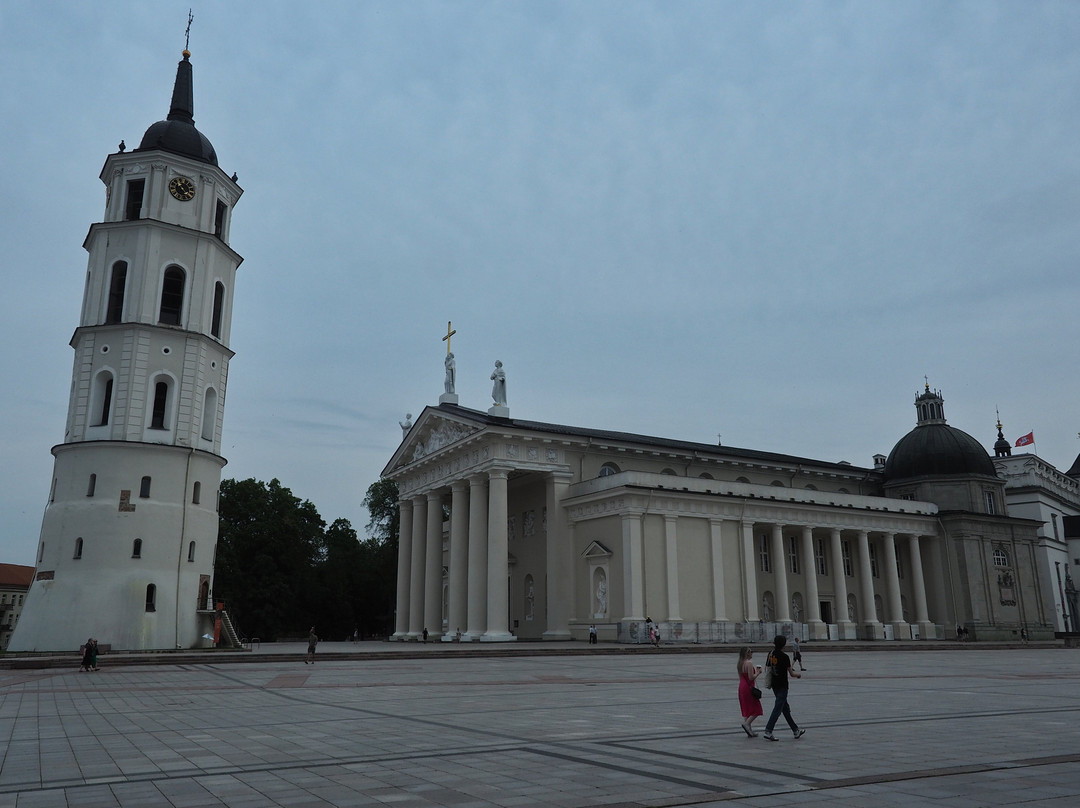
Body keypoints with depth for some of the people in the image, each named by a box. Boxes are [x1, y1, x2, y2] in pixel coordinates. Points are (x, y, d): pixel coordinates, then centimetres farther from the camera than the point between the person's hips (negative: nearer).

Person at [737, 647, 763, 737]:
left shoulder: (740, 663, 11)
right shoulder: (749, 663, -17)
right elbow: (751, 677, -21)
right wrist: (758, 672, -5)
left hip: (741, 687, 9)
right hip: (748, 688, -9)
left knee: (747, 709, 13)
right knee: (756, 709, 2)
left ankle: (749, 730, 16)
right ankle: (746, 723, -11)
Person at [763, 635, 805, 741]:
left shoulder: (771, 655, 3)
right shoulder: (784, 657, -17)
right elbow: (791, 674, -10)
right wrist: (799, 674, 9)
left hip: (774, 685, 7)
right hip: (782, 686, -7)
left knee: (785, 708, 15)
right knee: (778, 708, -5)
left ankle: (796, 731, 26)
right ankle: (768, 732, -10)